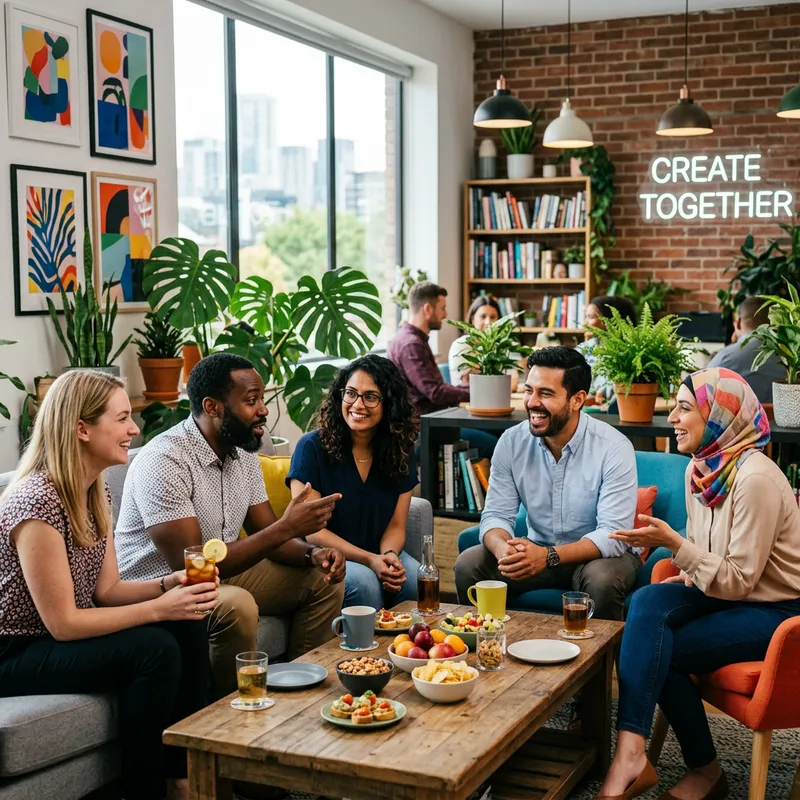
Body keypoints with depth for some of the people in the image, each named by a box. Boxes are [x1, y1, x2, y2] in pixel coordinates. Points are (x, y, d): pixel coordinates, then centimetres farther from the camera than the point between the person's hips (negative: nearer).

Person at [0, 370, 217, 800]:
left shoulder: (95, 492, 3)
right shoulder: (36, 502, -25)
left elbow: (106, 590, 5)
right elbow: (62, 623, -24)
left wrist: (168, 584, -12)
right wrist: (159, 608, -23)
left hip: (67, 634, 9)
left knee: (188, 626, -8)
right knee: (155, 649, -25)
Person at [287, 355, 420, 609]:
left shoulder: (400, 452, 3)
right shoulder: (313, 446, -10)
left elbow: (396, 526, 4)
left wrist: (389, 555, -20)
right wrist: (370, 560, -23)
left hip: (380, 553, 4)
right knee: (364, 582, -34)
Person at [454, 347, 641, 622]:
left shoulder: (613, 448, -19)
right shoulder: (512, 442, -6)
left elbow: (613, 533, -24)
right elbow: (496, 515, -6)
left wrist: (549, 556, -39)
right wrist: (503, 549, -31)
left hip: (598, 554, -4)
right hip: (538, 551, 4)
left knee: (601, 578, -36)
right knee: (468, 564, -17)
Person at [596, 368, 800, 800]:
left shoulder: (755, 478, -23)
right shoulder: (700, 467, 3)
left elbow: (738, 581, -22)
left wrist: (673, 543, -28)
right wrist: (690, 576, -5)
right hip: (724, 593, 7)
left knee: (656, 650, -21)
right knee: (647, 601, -22)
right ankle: (631, 755, -30)